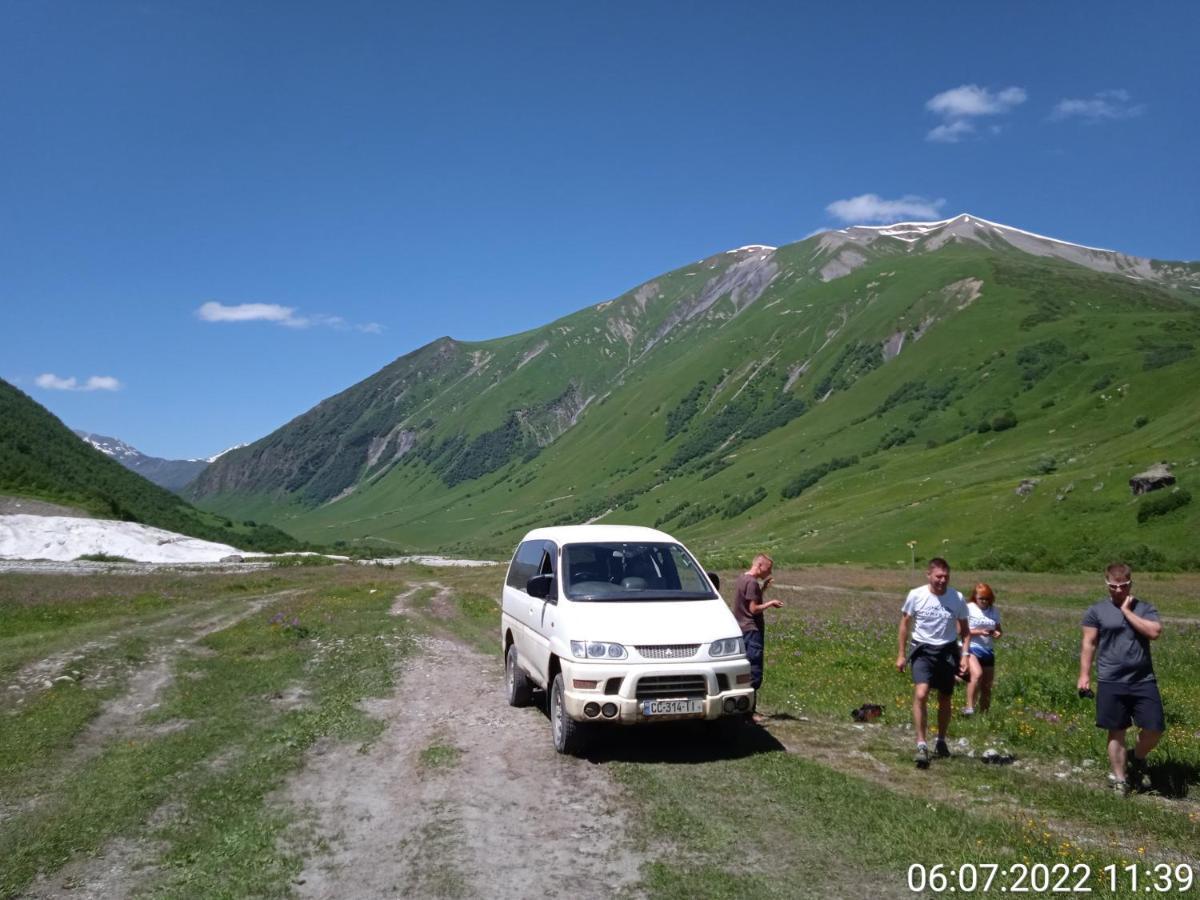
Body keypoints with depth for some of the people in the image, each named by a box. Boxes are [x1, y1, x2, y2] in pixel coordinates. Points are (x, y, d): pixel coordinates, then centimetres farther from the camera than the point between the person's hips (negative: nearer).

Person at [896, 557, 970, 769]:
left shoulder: (957, 598, -5)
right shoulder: (916, 595, -9)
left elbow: (964, 630, 7)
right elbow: (905, 623, 2)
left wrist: (965, 654, -5)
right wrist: (901, 654, 1)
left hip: (947, 651, 2)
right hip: (923, 650, -2)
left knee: (945, 700, 12)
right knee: (921, 695, -20)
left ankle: (941, 742, 32)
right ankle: (921, 745, -16)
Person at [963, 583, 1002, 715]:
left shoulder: (994, 611, 9)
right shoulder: (968, 608, -6)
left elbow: (998, 629, 18)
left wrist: (998, 633, -7)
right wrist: (979, 632, -21)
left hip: (988, 650, 6)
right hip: (971, 648, -6)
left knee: (987, 686, 9)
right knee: (977, 674, -31)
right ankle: (969, 707, -25)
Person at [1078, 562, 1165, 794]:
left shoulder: (1145, 608, 5)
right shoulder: (1096, 610, 2)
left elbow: (1154, 632, -14)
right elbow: (1088, 644, 3)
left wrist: (1127, 610, -11)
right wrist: (1084, 675, -2)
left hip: (1143, 681, 1)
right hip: (1111, 682, -1)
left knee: (1155, 729, -3)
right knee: (1116, 732, 6)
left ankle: (1137, 759, 28)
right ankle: (1120, 779, 19)